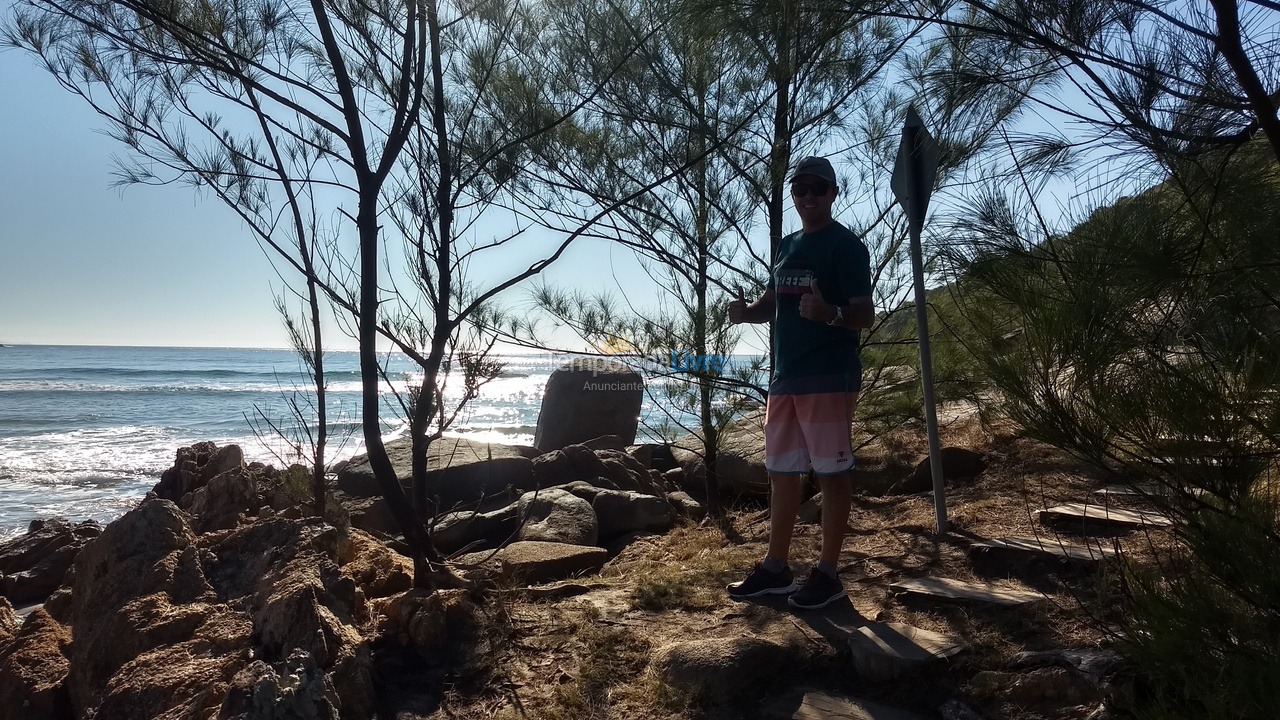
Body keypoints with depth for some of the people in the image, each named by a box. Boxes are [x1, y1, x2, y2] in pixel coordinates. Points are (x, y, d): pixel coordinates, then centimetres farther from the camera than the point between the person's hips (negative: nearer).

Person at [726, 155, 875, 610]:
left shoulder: (846, 245, -6)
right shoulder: (786, 247, 17)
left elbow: (866, 315, -11)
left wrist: (829, 313, -32)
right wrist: (746, 312, 1)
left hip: (829, 378, -8)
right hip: (785, 377, 8)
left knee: (832, 471, -2)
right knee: (781, 471, 11)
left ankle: (827, 574, 7)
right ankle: (776, 568, 21)